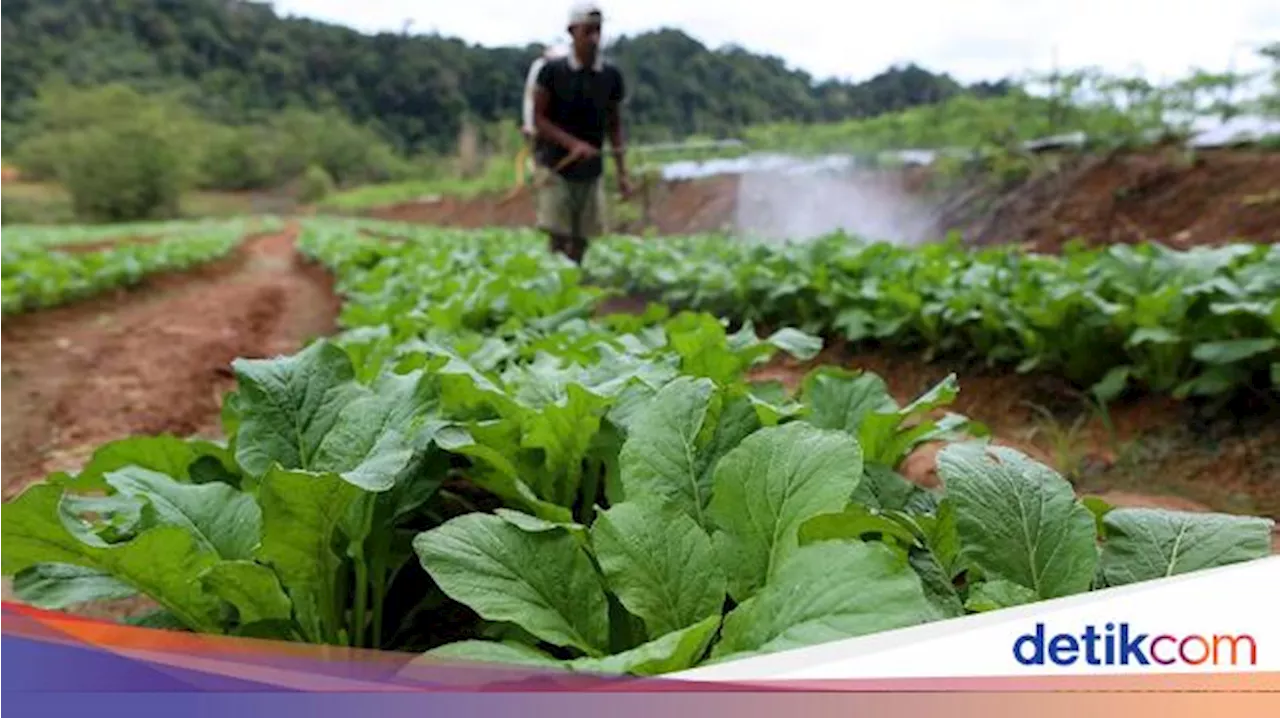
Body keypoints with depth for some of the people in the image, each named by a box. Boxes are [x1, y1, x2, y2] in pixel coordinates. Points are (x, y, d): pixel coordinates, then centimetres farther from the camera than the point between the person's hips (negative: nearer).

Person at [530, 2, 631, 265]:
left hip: (591, 170, 3)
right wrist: (573, 144, -20)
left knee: (581, 239, 5)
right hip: (555, 165, -3)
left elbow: (614, 125, 8)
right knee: (559, 238, -7)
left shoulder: (611, 75, 1)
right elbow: (538, 119, -5)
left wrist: (622, 173, 3)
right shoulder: (552, 70, -7)